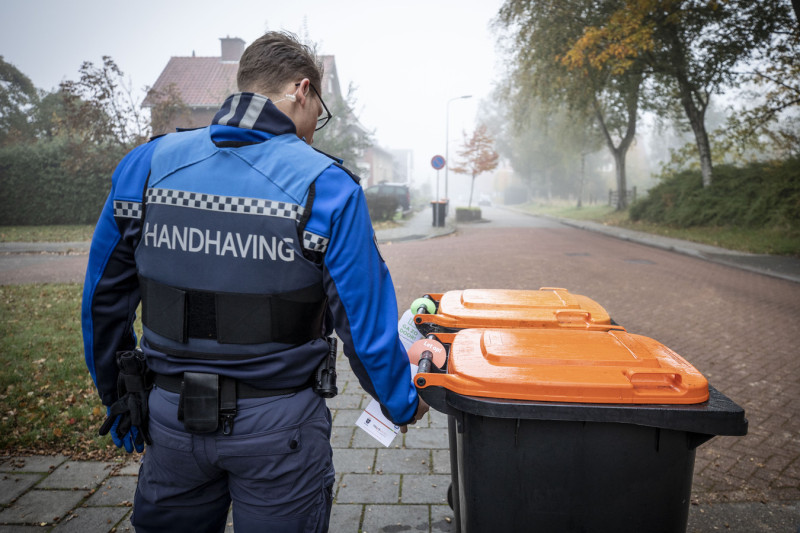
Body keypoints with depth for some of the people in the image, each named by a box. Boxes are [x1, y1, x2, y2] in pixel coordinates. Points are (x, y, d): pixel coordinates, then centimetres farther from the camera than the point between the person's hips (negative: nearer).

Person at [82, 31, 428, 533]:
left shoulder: (148, 164, -3)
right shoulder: (326, 186, -15)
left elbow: (103, 297, 4)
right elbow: (366, 323, -14)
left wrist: (118, 399, 18)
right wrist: (404, 405, 5)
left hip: (169, 418, 4)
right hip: (277, 429, -3)